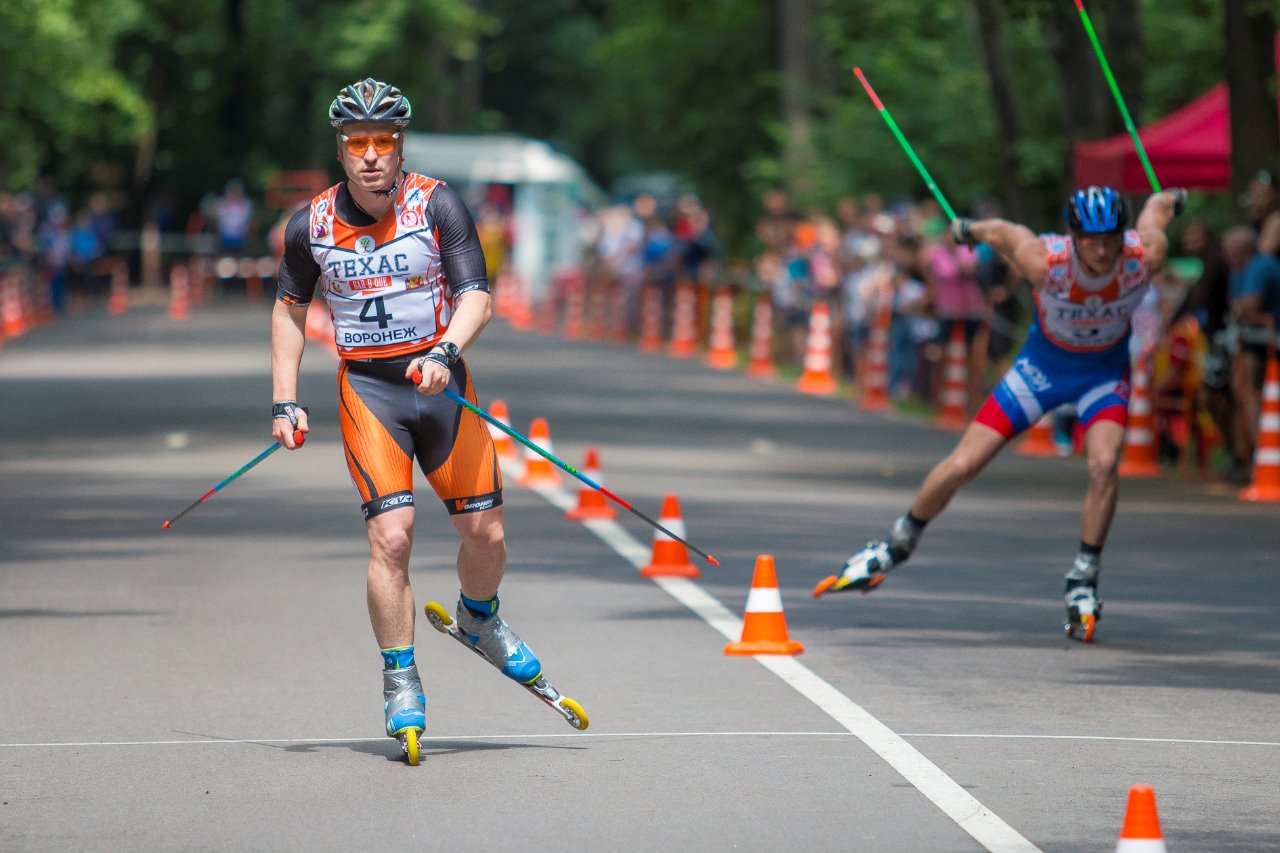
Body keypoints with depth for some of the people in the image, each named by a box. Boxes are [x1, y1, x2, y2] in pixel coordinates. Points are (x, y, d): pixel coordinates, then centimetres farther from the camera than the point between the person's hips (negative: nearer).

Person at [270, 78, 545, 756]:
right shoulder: (311, 225, -3)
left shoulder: (436, 204, -8)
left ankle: (479, 620, 37)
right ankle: (400, 684, -4)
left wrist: (445, 353, -31)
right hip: (367, 387, -1)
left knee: (485, 534, 3)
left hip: (440, 377, 1)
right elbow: (290, 308, 11)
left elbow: (476, 296, -12)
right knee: (391, 535, -15)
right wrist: (284, 402, 4)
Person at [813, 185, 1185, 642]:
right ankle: (894, 548, 23)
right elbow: (1001, 231, -13)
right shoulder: (1045, 261, -35)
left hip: (1104, 369, 0)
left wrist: (1169, 199, 16)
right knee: (960, 466, -2)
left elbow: (1158, 204, -8)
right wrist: (967, 229, 8)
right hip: (1043, 361, 0)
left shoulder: (1145, 255, -30)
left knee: (1103, 463, -26)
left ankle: (1083, 582, -6)